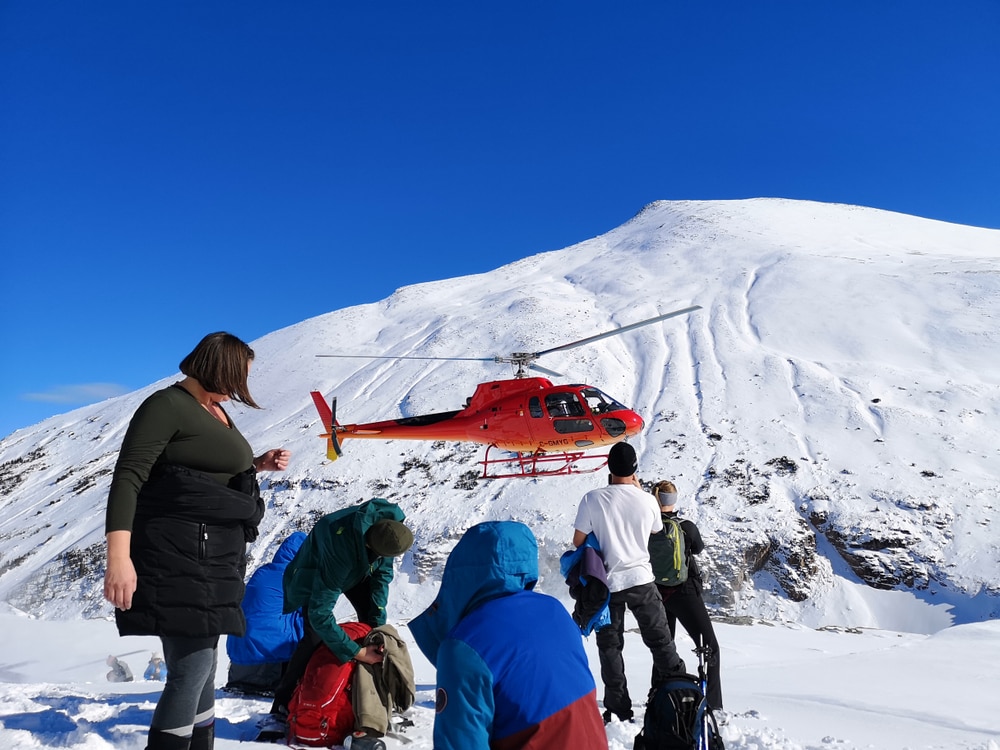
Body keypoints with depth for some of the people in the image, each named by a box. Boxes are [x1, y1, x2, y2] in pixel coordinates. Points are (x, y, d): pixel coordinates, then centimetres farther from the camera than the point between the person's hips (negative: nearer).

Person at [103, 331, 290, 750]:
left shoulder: (215, 411, 16)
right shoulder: (168, 405, -11)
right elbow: (128, 478, -19)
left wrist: (259, 465, 17)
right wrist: (119, 555, -28)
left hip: (213, 561, 10)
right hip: (179, 557, -10)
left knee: (202, 672, 15)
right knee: (190, 673, -11)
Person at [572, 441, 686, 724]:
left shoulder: (593, 499, -13)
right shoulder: (647, 500, -7)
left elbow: (578, 542, -6)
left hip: (607, 583, -1)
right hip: (641, 579, 1)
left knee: (610, 647, 10)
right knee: (661, 642, 13)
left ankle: (620, 710, 13)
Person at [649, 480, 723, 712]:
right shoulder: (686, 527, -17)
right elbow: (698, 548, 3)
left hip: (656, 593, 5)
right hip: (684, 592, -5)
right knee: (709, 647, 4)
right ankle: (713, 704, -3)